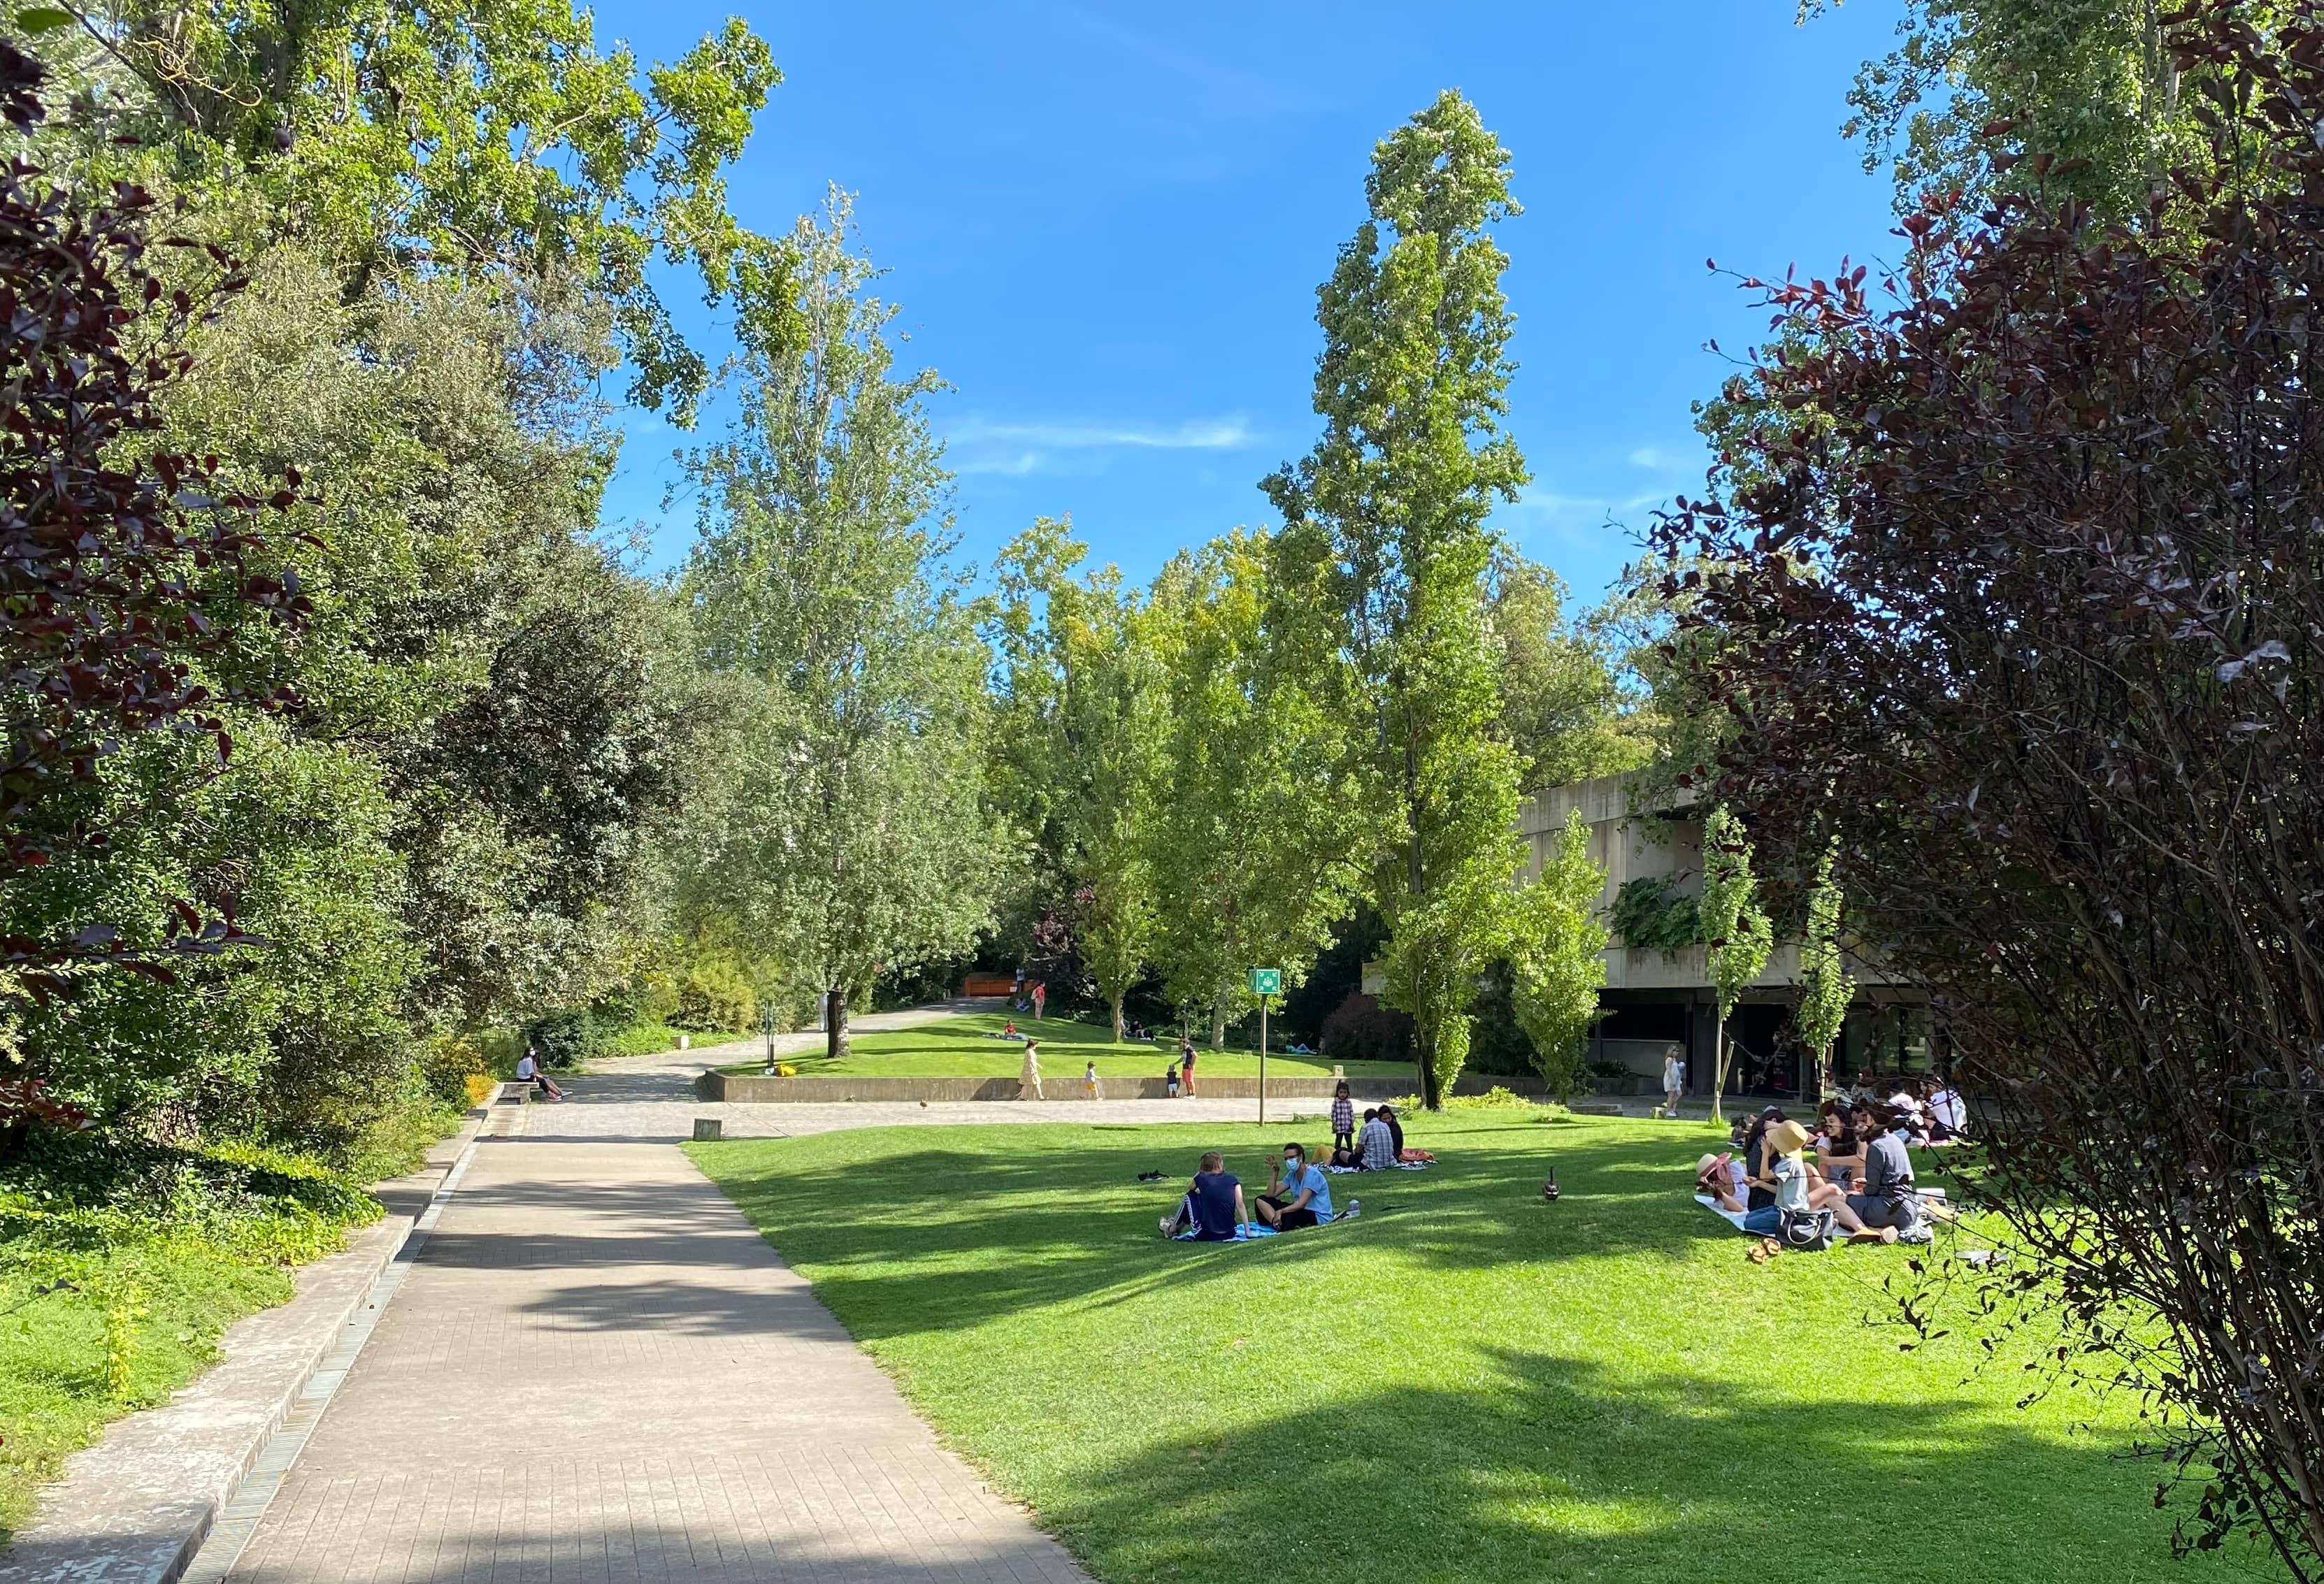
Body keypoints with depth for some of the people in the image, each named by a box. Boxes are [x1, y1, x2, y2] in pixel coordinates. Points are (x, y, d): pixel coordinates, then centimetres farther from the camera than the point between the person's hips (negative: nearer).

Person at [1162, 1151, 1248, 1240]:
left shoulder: (1201, 1178, 1)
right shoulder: (1233, 1181, 1)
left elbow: (1188, 1191, 22)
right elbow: (1240, 1206, -6)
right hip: (1230, 1234, 2)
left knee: (1190, 1196, 20)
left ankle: (1172, 1229, 35)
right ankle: (1179, 1228, 47)